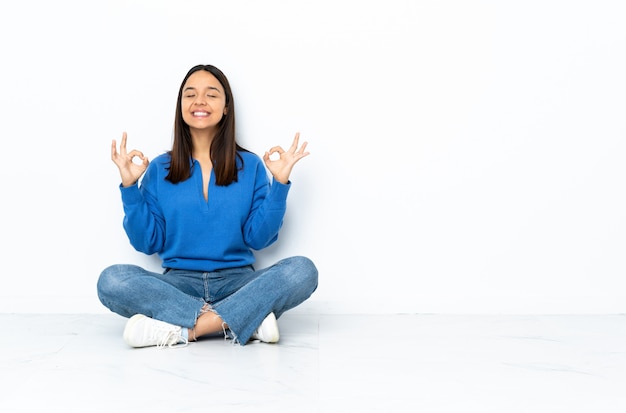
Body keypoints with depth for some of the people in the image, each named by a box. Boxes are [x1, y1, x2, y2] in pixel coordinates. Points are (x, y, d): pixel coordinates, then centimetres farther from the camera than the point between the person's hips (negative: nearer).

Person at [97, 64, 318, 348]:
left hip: (237, 281, 0)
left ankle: (181, 328, -29)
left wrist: (279, 183, -8)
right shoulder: (160, 169, 7)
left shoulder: (250, 166, 5)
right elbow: (147, 243, 3)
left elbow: (259, 238, -1)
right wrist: (130, 186, -5)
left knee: (302, 270, -27)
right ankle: (246, 319, -29)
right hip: (178, 283, 1)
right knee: (112, 280, -28)